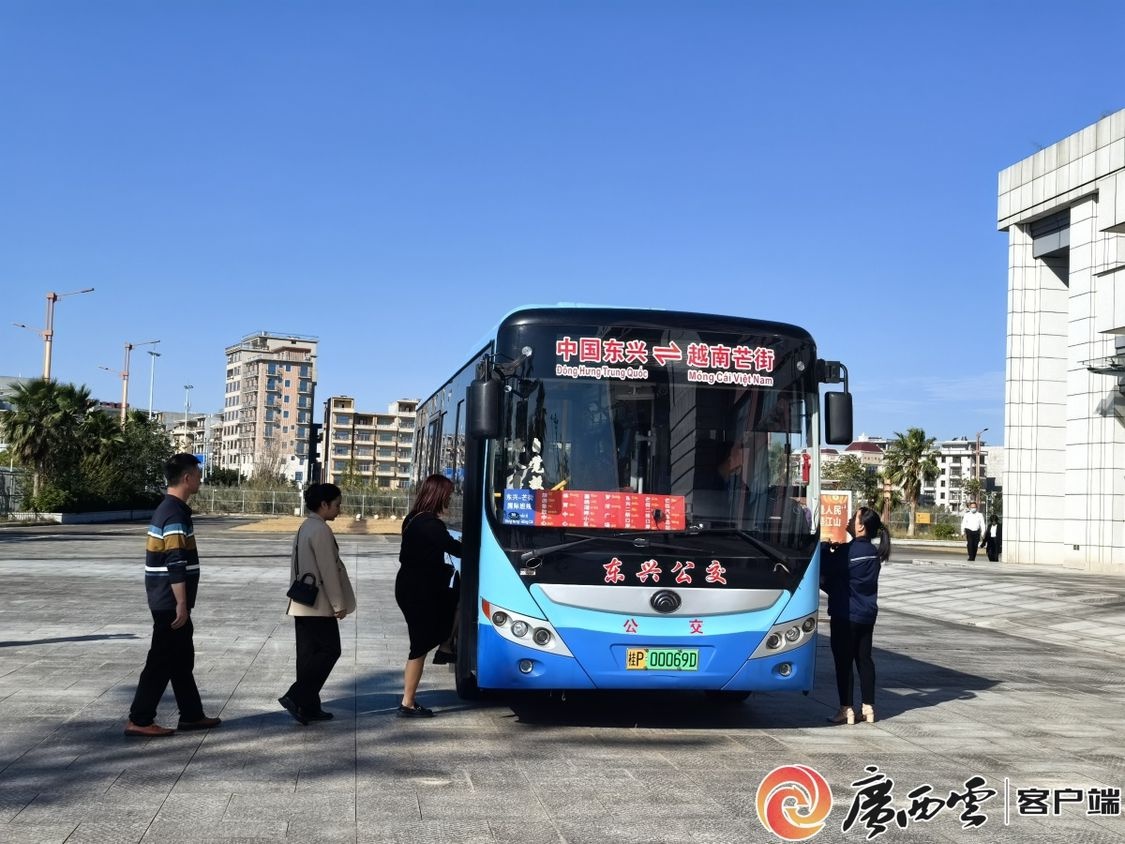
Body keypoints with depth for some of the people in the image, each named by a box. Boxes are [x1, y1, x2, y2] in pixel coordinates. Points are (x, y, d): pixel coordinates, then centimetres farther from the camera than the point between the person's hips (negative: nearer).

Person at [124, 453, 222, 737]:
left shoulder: (166, 509, 13)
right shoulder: (175, 513, -18)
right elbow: (176, 564, -23)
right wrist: (181, 604, -22)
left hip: (165, 601, 10)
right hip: (170, 603, -10)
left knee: (182, 659, 15)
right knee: (162, 661, -3)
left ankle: (192, 715, 22)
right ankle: (139, 720, 3)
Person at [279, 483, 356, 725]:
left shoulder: (305, 528, 13)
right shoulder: (321, 530, -17)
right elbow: (328, 570, -18)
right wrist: (339, 604, -13)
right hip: (319, 604, -10)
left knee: (308, 654, 11)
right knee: (329, 650, -3)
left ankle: (308, 706, 14)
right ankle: (295, 697, -8)